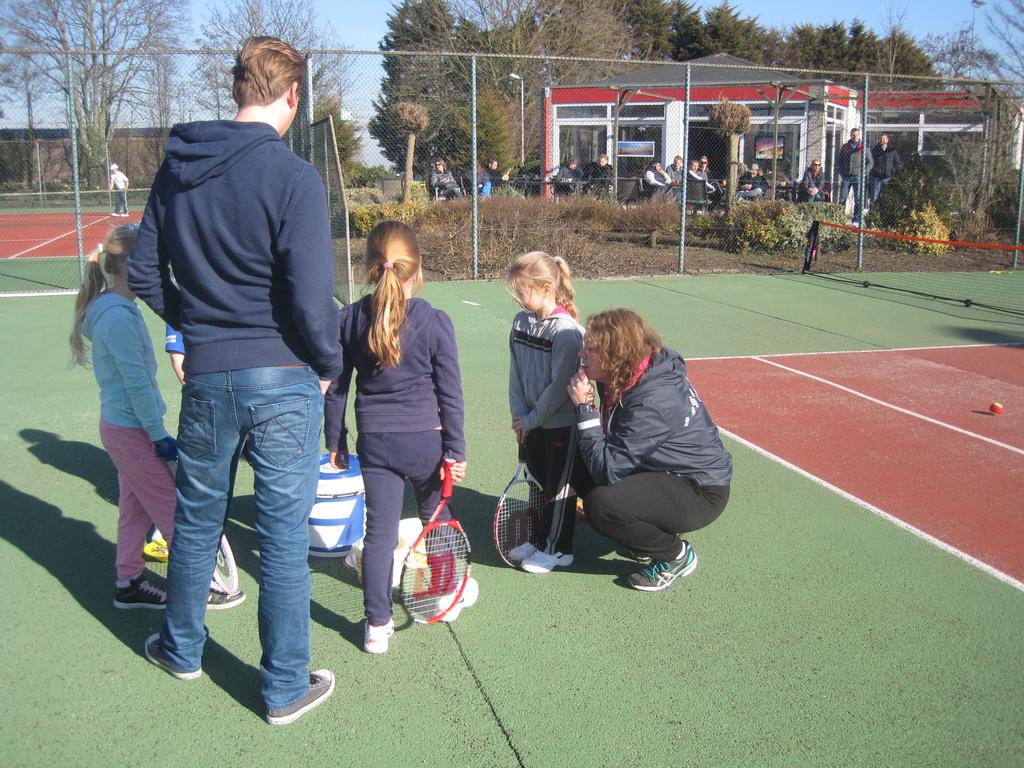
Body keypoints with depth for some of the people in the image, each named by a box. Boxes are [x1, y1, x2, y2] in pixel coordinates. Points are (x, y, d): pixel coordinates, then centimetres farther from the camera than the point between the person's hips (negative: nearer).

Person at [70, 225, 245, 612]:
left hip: (121, 425, 9)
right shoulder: (119, 317, -23)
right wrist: (159, 435, -17)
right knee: (173, 510, 2)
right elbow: (136, 383, -22)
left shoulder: (116, 308, 7)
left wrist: (154, 429, 18)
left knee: (135, 508, 17)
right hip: (133, 431, -9)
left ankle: (129, 584, 27)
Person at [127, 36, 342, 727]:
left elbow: (145, 272, 10)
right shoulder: (293, 176, -15)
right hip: (283, 381, -5)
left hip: (206, 378, 5)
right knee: (284, 535, 6)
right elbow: (311, 297, -18)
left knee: (197, 519, 22)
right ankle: (287, 687, 20)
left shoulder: (177, 169, 4)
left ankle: (182, 648, 41)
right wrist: (330, 365, -3)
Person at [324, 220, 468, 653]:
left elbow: (335, 387, 3)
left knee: (379, 531, 6)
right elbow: (450, 394, -8)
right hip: (425, 439, -1)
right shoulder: (435, 322, -11)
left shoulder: (350, 319, -3)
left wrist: (335, 441, 14)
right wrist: (455, 451, -2)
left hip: (374, 441, 2)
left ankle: (377, 625, 8)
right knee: (437, 520, 20)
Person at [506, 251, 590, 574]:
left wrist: (531, 419, -14)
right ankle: (541, 539, 33)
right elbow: (516, 374, 4)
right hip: (532, 423, 7)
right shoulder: (521, 322, 1)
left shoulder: (566, 330, -21)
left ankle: (559, 549, 19)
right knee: (539, 482, 18)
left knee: (560, 486, 6)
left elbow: (560, 385, -21)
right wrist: (520, 415, -5)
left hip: (562, 424, -7)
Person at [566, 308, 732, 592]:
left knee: (601, 504, -28)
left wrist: (584, 408, -27)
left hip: (701, 492, -10)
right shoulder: (629, 376, -3)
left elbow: (607, 470, -31)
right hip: (670, 471, 10)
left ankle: (676, 556, -2)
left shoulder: (652, 403, -32)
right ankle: (648, 540, 19)